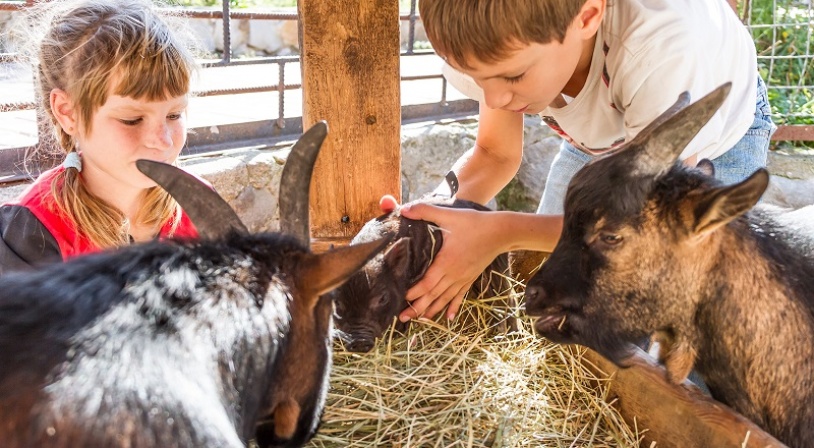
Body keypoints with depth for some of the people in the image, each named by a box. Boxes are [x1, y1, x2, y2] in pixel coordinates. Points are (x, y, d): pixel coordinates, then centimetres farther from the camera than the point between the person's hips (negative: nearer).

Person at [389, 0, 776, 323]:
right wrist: (430, 213, -35)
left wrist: (502, 233, -45)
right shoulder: (505, 40, -30)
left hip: (720, 138, -3)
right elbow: (496, 156, -13)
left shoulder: (667, 46, -45)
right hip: (600, 137, 4)